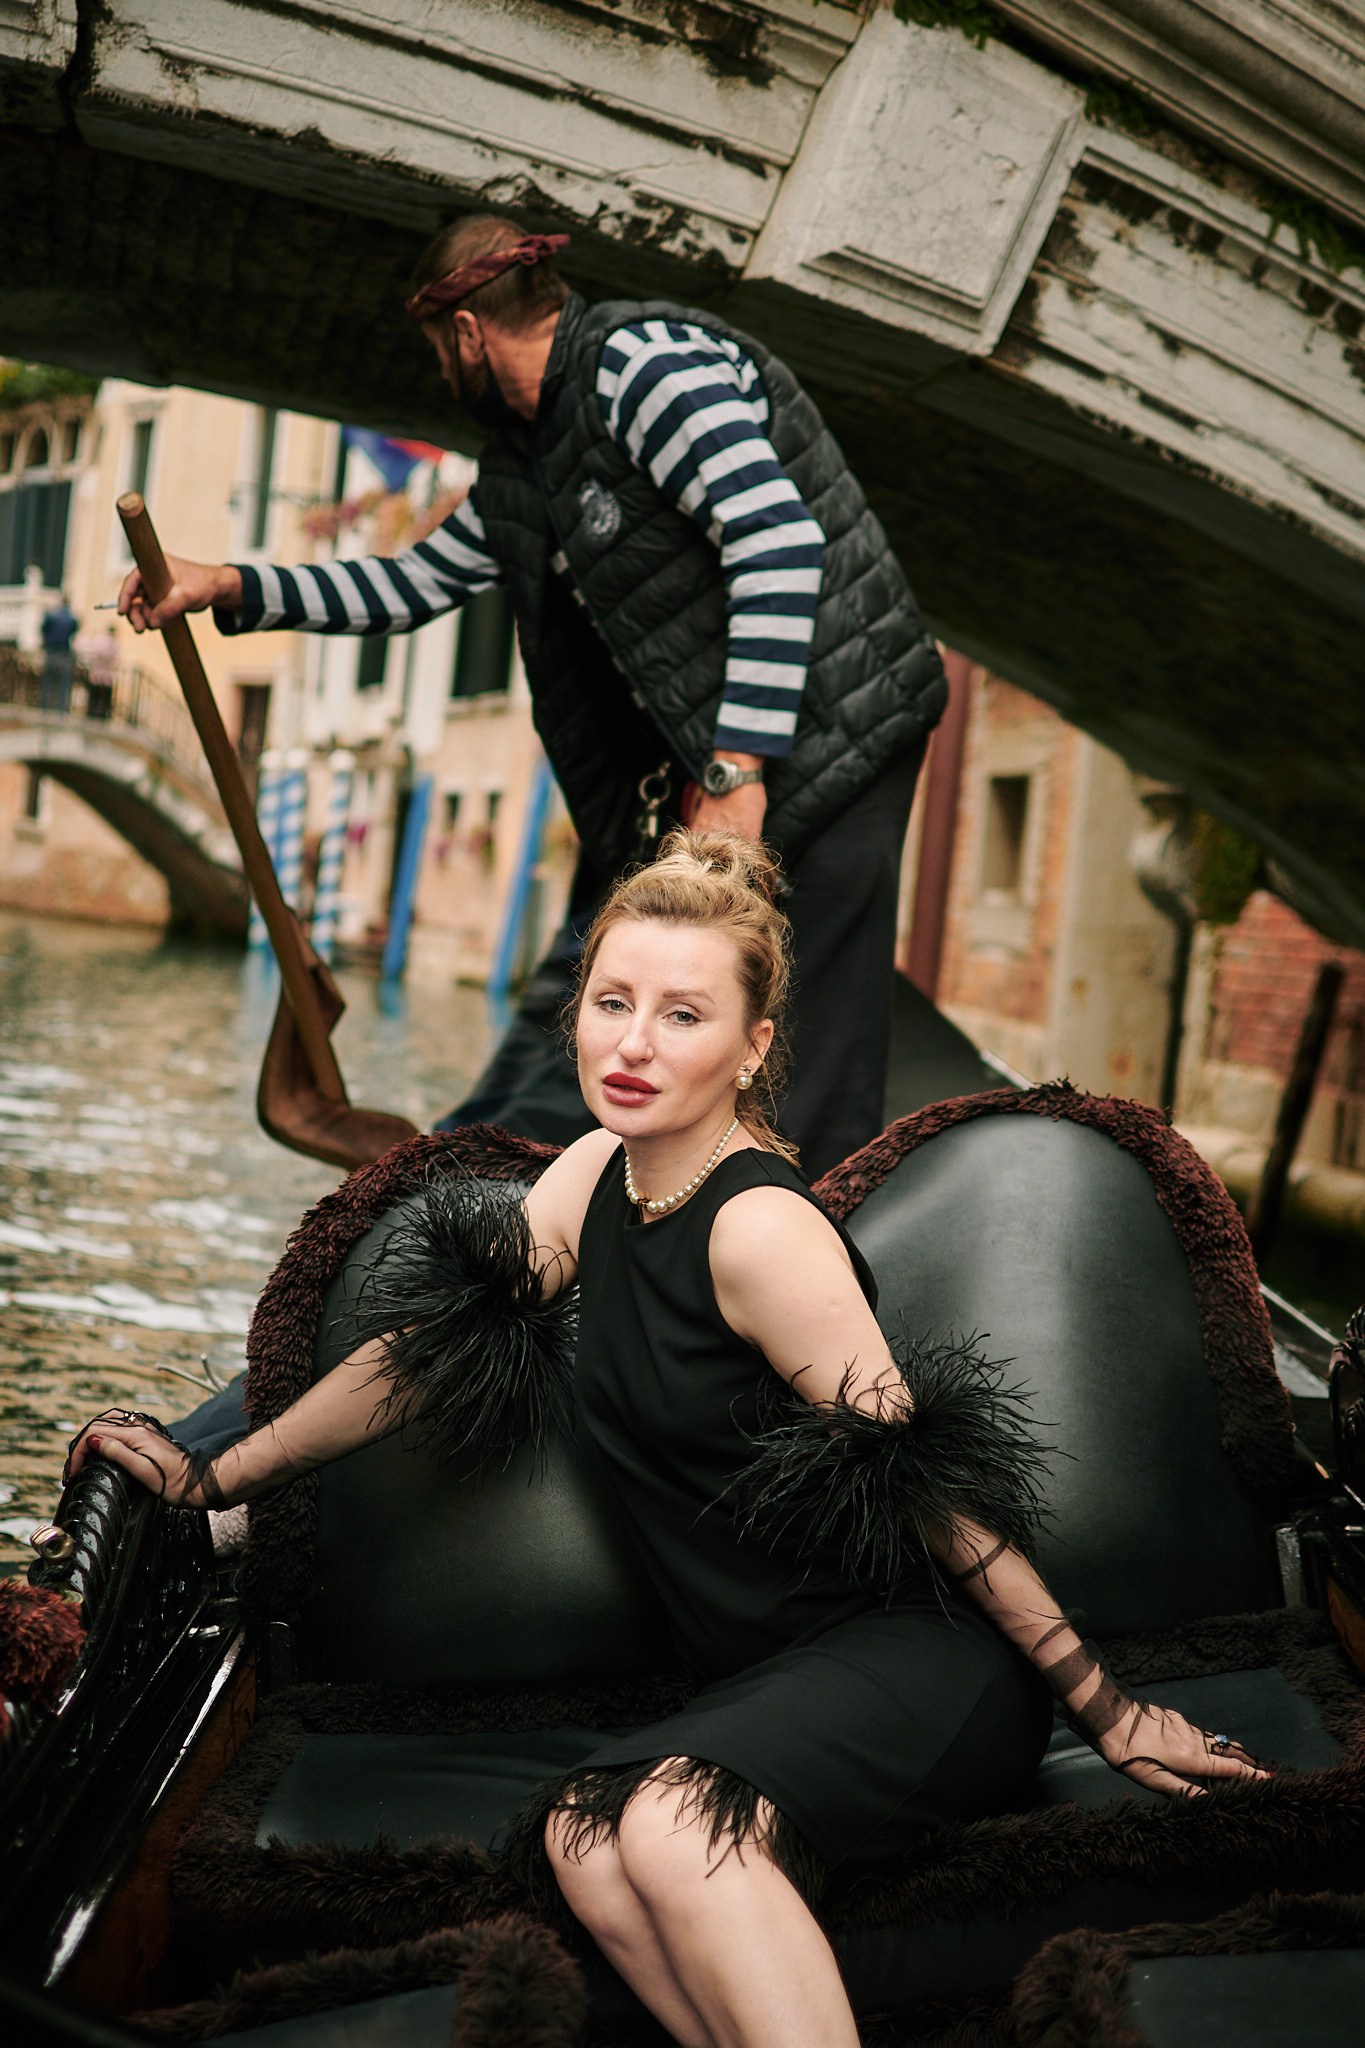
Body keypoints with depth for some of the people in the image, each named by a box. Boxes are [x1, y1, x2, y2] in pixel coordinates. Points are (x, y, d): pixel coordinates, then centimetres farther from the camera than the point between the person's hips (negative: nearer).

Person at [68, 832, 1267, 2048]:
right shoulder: (600, 1172, 6)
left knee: (674, 1820, -34)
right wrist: (215, 1478, 18)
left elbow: (931, 1491, -14)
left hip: (925, 1656, -6)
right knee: (581, 1838, -25)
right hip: (768, 1676, 7)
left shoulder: (763, 1228, -17)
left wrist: (1101, 1705, -9)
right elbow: (429, 1343, 14)